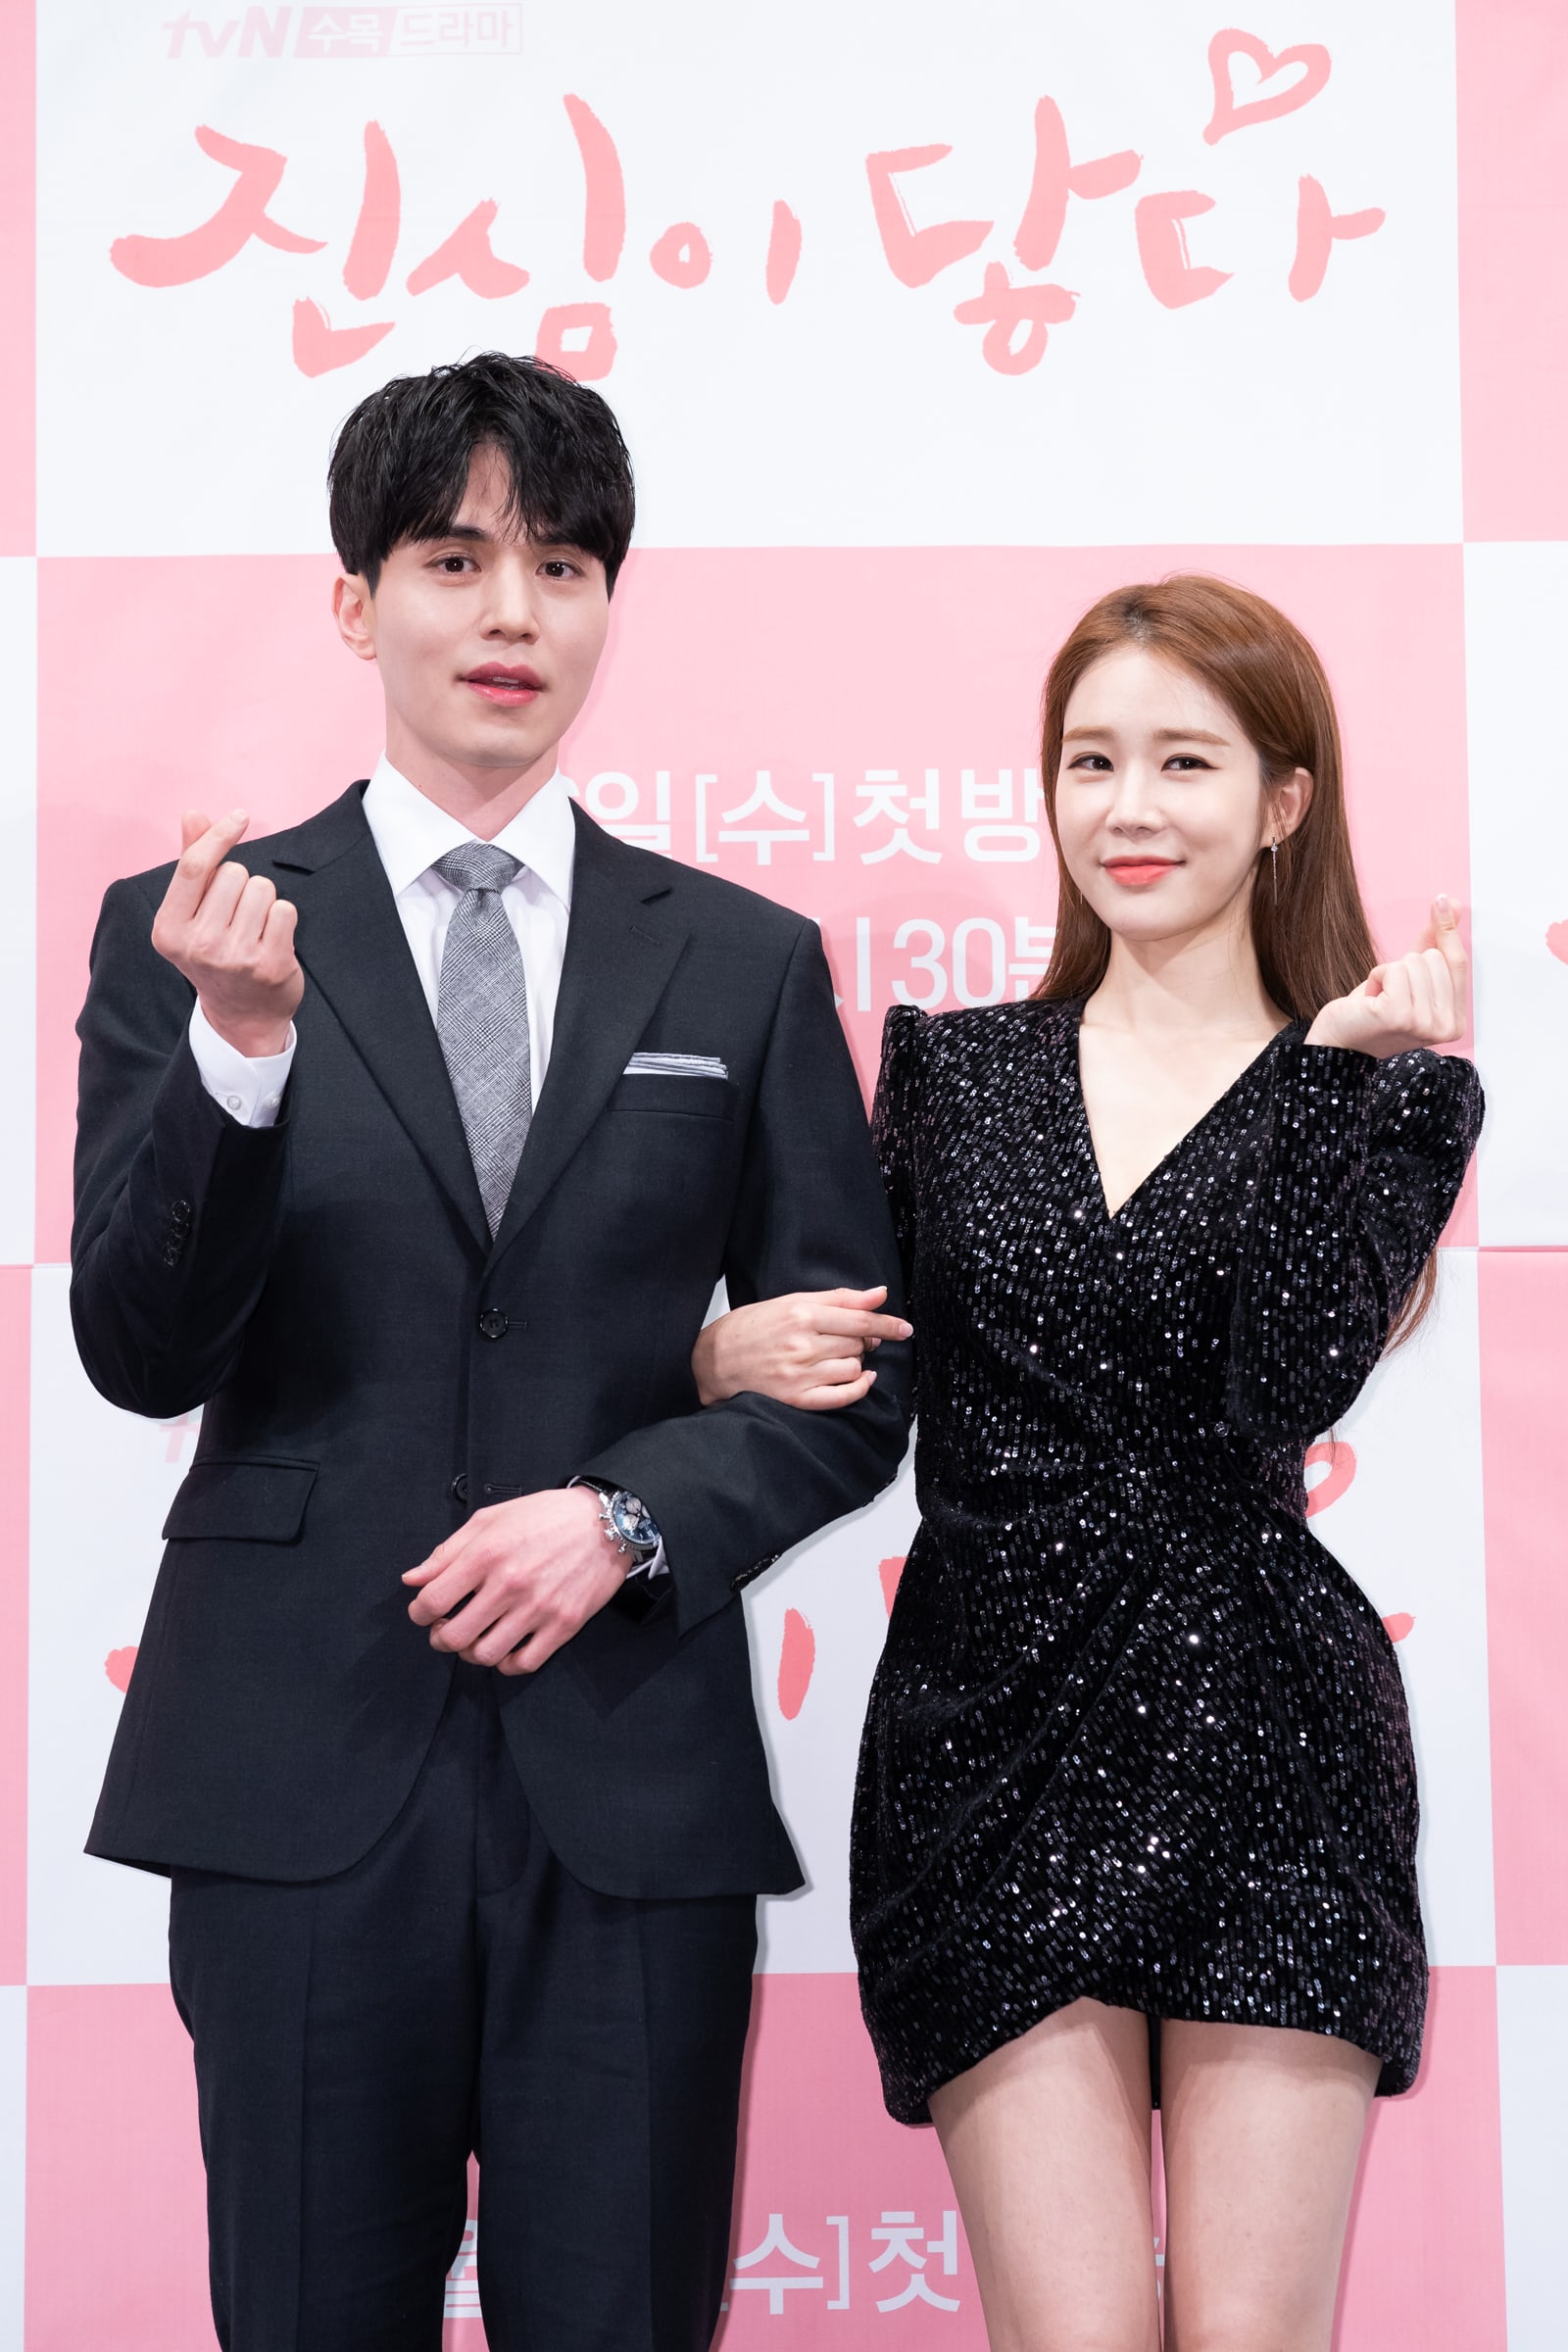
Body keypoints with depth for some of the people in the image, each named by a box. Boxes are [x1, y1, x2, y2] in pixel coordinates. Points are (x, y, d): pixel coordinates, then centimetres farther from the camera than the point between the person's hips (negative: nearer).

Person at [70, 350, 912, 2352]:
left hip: (633, 1788, 1)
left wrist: (628, 1516, -9)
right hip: (303, 1772, -1)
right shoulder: (185, 932, 4)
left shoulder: (744, 963, 8)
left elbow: (848, 1382, 8)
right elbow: (142, 1354, -4)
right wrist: (240, 1047, -19)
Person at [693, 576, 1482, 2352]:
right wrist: (734, 1351, -9)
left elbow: (1288, 1391, -12)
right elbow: (858, 1347, 12)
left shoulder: (1377, 1085, 4)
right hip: (995, 1750, 1)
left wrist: (1342, 1069, -12)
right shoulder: (951, 1071, 9)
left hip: (1263, 1755, -1)